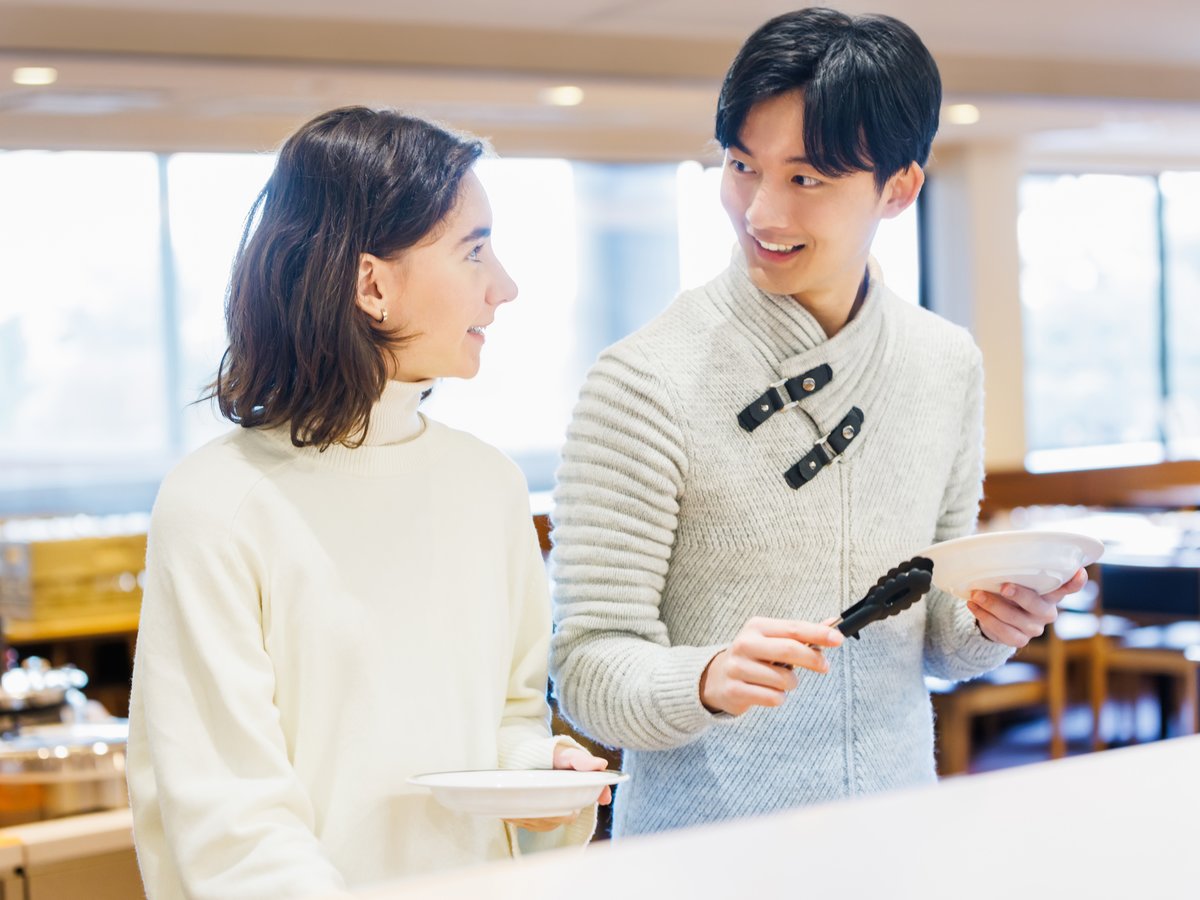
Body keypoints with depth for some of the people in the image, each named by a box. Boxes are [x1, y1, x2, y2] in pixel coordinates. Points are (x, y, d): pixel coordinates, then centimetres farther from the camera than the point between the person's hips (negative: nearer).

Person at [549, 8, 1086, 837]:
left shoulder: (948, 367, 1)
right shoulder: (648, 381, -15)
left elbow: (934, 639, 11)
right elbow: (588, 668, -15)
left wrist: (988, 625, -8)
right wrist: (709, 680, -32)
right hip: (704, 854, -4)